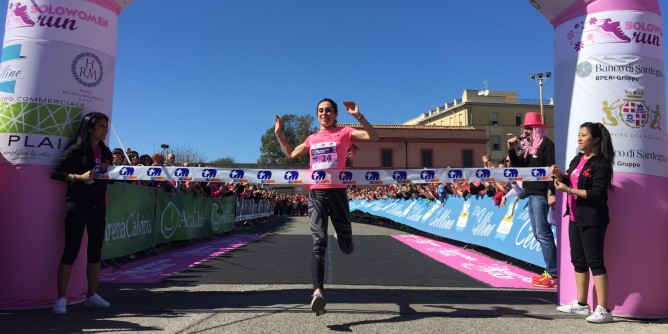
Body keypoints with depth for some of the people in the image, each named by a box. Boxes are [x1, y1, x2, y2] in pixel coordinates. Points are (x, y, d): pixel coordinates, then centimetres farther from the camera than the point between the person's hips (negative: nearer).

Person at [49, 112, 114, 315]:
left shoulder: (105, 152, 11)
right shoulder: (75, 149, -6)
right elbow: (55, 172, -11)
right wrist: (79, 177, -22)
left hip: (98, 206, 6)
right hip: (77, 205, -6)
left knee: (96, 251, 8)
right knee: (71, 251, -5)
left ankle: (92, 295, 18)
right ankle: (61, 299, 3)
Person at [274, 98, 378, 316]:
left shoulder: (344, 133, 7)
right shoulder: (312, 139, 19)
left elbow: (373, 137, -3)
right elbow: (291, 154, 33)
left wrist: (358, 116, -13)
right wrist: (279, 133, 25)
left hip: (337, 191, -2)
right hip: (316, 193, 2)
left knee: (347, 248, 9)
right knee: (319, 242, -13)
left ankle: (342, 238, 48)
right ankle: (318, 292, -22)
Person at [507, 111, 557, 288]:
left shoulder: (546, 144, -6)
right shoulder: (528, 146, 19)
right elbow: (518, 166, 18)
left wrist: (551, 192, -23)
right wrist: (511, 150, 4)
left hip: (541, 194, -9)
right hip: (530, 194, 9)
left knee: (543, 234, -10)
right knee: (538, 234, 10)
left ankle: (553, 275, -6)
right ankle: (551, 271, 17)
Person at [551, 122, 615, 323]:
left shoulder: (601, 163, -12)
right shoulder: (577, 160, 13)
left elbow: (597, 194, -19)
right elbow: (569, 182, 19)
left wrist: (568, 190, -21)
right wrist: (559, 175, 0)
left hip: (592, 220, -9)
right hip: (575, 217, 9)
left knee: (594, 261, -7)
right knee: (578, 261, 14)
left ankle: (603, 310, 0)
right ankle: (581, 304, 26)